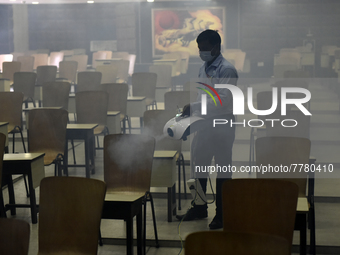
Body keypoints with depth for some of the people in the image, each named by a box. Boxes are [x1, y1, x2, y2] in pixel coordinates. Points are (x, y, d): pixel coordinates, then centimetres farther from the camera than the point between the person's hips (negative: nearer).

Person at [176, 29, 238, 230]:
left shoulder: (227, 70, -15)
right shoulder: (204, 68, 12)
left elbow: (223, 99, -26)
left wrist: (195, 107, -30)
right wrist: (192, 115, 11)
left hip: (222, 125, -8)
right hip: (205, 123, 8)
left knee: (223, 169, 3)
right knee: (199, 166, 14)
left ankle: (222, 214, 14)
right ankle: (199, 208, 29)